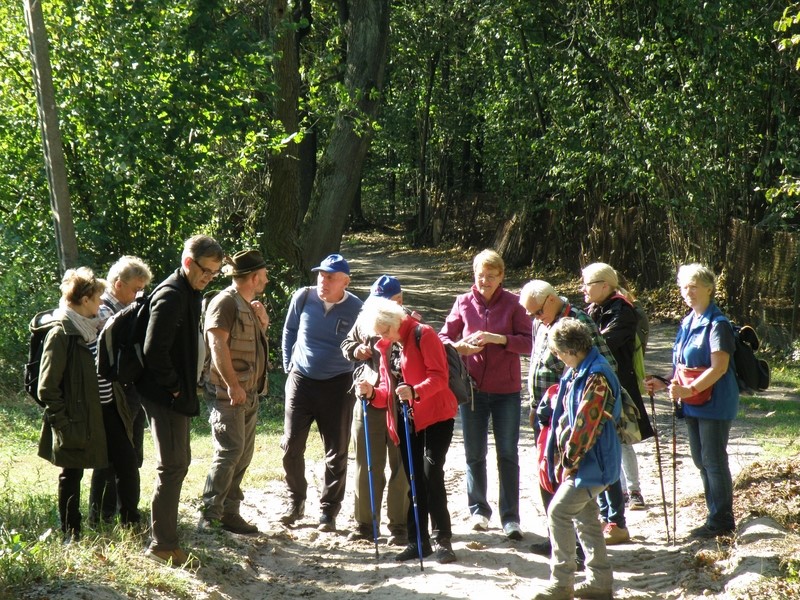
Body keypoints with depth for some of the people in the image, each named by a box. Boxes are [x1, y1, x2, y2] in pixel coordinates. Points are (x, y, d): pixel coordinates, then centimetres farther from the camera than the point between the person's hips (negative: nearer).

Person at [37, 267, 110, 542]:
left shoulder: (95, 329, 10)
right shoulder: (61, 335, -14)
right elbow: (47, 387, -14)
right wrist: (62, 423, -16)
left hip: (99, 418, 8)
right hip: (75, 422, -8)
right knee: (71, 477, 3)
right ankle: (70, 532, 13)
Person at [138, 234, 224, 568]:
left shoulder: (189, 293, 13)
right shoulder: (171, 296, -19)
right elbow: (154, 350, -25)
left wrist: (187, 386, 13)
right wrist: (174, 386, -16)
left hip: (177, 394, 10)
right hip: (166, 396, -10)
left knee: (178, 464, 16)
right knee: (173, 466, -6)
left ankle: (166, 536, 25)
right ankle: (163, 545, -1)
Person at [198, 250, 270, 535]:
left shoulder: (249, 305, 19)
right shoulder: (225, 302, -11)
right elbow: (218, 345, -20)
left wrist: (262, 321, 10)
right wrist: (232, 385, -26)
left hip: (249, 393, 10)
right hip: (229, 392, -10)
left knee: (243, 454, 10)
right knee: (229, 452, -12)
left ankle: (229, 512, 16)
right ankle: (210, 514, -8)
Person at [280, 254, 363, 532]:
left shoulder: (356, 308, -11)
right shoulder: (303, 298, -6)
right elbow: (289, 332, 10)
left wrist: (359, 378, -1)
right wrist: (289, 367, 10)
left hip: (337, 385, -2)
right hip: (300, 381, 2)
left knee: (336, 452, 4)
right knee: (291, 446, 3)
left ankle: (328, 511, 15)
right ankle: (296, 501, 22)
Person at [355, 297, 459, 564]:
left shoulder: (423, 335, -11)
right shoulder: (386, 346, 12)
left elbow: (439, 375, -19)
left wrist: (415, 391, -34)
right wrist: (372, 393, -5)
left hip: (435, 416, -7)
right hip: (405, 420, 7)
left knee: (431, 475, -14)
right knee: (414, 480, 8)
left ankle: (443, 540, -9)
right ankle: (418, 541, 12)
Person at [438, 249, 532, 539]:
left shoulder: (513, 303, -2)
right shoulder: (464, 303, 2)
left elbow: (528, 342, -7)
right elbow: (444, 337, 5)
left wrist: (499, 338, -22)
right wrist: (459, 347, -17)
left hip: (506, 389, -2)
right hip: (472, 387, 2)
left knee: (508, 454, 0)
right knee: (474, 454, 9)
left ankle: (510, 517, 4)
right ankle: (478, 510, 23)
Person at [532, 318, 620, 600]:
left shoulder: (597, 376, -22)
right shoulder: (577, 371, 11)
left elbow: (586, 424, -24)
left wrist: (569, 460, -16)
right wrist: (564, 457, 13)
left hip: (592, 461, -10)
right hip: (581, 460, 10)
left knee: (559, 512, -11)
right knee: (584, 515, 15)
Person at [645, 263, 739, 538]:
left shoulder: (718, 324, -14)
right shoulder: (687, 323, 12)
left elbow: (719, 367, -22)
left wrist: (689, 389, -28)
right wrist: (665, 384, 9)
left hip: (715, 404, -9)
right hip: (693, 405, 9)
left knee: (714, 462, -4)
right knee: (701, 461, 13)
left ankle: (722, 521, 5)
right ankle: (716, 516, 22)